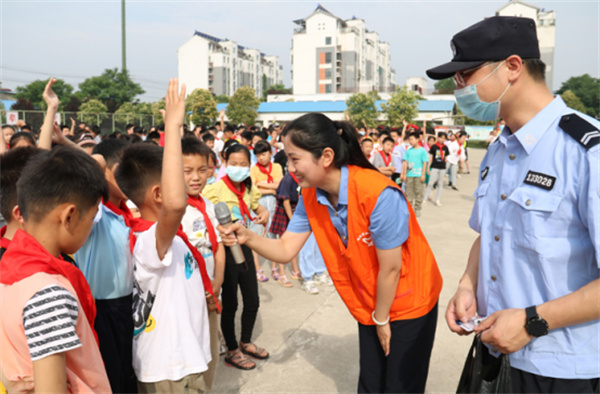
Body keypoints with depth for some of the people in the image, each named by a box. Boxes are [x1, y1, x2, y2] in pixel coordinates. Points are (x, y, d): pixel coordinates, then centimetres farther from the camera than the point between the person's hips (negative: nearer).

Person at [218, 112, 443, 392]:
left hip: (409, 303, -5)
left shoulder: (379, 194, -33)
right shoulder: (310, 197, -11)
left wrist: (382, 318, -11)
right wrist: (247, 237, -27)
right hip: (369, 306, 6)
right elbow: (285, 250, -9)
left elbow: (390, 268, -24)